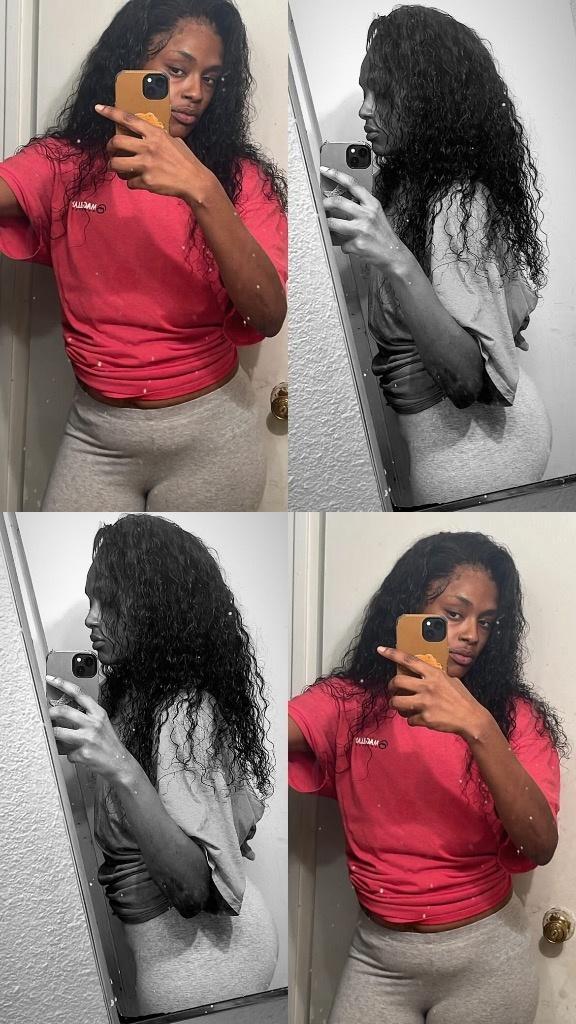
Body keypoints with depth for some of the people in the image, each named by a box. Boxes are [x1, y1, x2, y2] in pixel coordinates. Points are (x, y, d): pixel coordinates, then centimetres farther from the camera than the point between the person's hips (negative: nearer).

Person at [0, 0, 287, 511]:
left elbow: (269, 317, -19)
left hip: (212, 435, -1)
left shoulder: (240, 178, -6)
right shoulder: (63, 164, 0)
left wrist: (201, 191, -30)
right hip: (94, 433, 2)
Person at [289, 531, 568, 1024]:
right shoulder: (348, 702, -3)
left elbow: (541, 846, -19)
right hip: (377, 954, 1)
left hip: (487, 956, 0)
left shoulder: (515, 715, -6)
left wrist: (477, 727, -31)